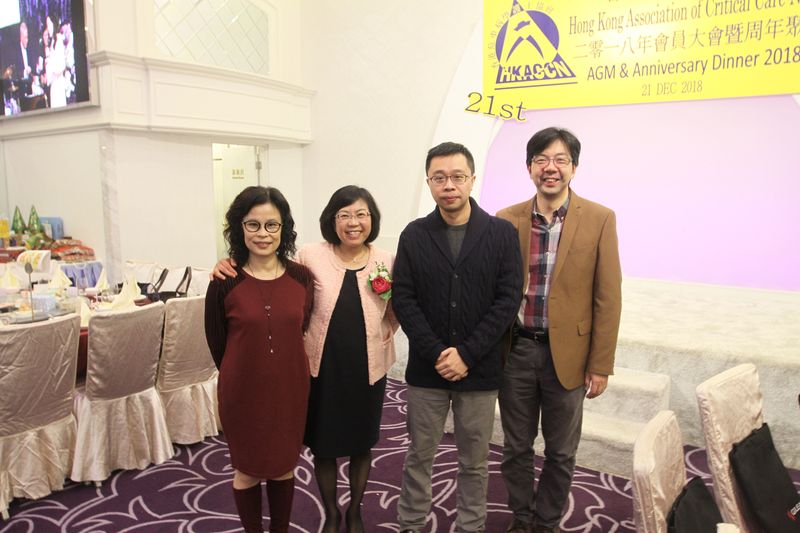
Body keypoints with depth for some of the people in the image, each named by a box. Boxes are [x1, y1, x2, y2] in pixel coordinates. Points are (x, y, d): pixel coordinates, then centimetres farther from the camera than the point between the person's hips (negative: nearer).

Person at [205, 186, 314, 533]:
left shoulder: (302, 278, -7)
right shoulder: (224, 283, -13)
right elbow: (217, 342, -1)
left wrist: (283, 369, 8)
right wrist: (246, 373, 7)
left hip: (290, 388, 2)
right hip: (243, 391, -2)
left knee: (284, 466, 19)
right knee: (248, 470, 16)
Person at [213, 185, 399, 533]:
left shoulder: (387, 262, -5)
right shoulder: (311, 257, -10)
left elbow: (397, 314, 8)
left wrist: (383, 334, -9)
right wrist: (230, 268, -13)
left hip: (368, 370, 1)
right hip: (321, 368, -1)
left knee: (361, 444, 19)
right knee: (323, 445, 15)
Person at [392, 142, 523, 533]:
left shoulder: (502, 233, -3)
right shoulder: (414, 236, 1)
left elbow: (508, 299, -7)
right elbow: (403, 299, -3)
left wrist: (466, 354, -13)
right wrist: (437, 353, -13)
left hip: (480, 369, -1)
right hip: (427, 369, 1)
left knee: (474, 460, 13)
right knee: (419, 456, 14)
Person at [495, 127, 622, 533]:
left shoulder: (599, 220, -5)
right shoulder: (506, 220, -1)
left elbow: (608, 299, -4)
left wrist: (600, 366, -5)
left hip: (567, 355, -1)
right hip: (515, 351, 1)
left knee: (560, 453, 15)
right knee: (516, 448, 16)